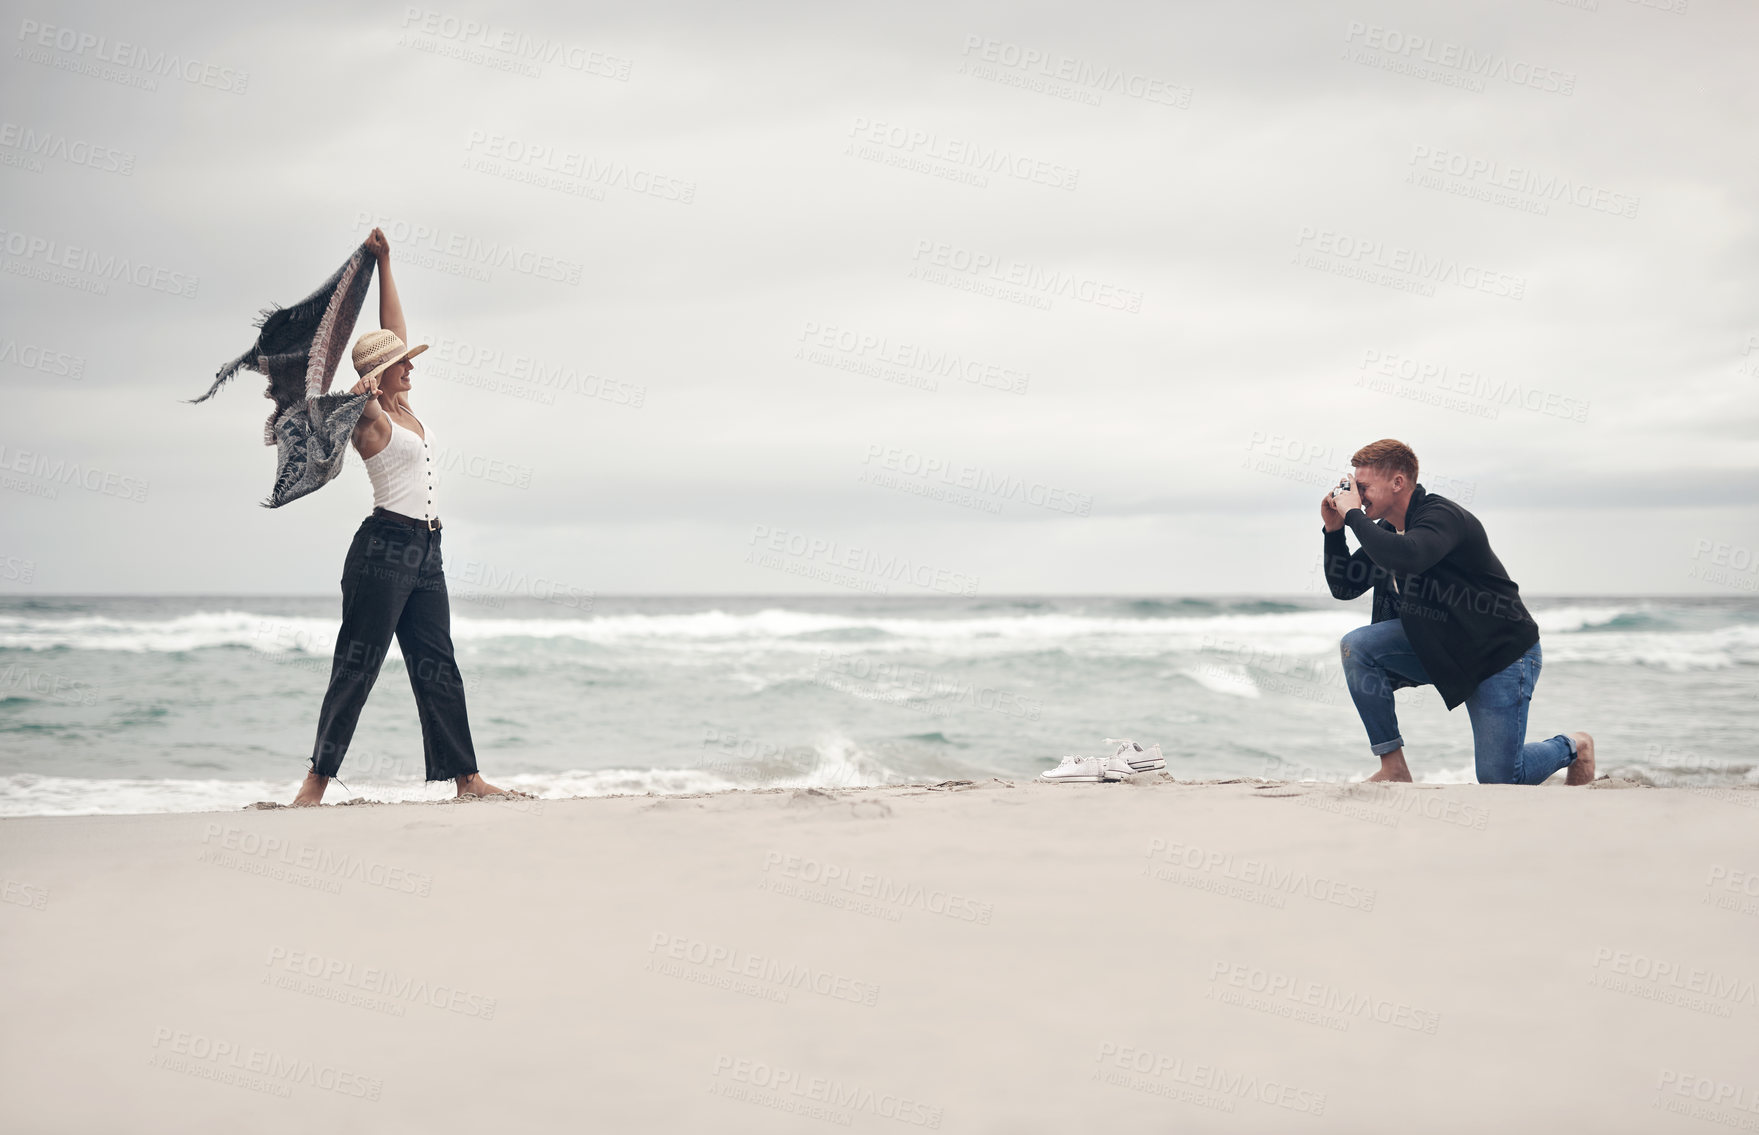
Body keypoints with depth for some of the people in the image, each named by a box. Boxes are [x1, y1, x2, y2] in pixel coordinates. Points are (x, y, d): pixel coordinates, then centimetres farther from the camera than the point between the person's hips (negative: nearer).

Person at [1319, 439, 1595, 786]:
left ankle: (1573, 748, 22)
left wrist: (1353, 515, -30)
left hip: (1504, 652, -8)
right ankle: (1393, 766, -9)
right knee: (1357, 645, -16)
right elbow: (1344, 587, 10)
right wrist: (1334, 529, -3)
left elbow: (1405, 557, -43)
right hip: (1439, 647, 8)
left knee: (1498, 779, -11)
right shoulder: (1387, 531, 4)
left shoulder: (1442, 517, -23)